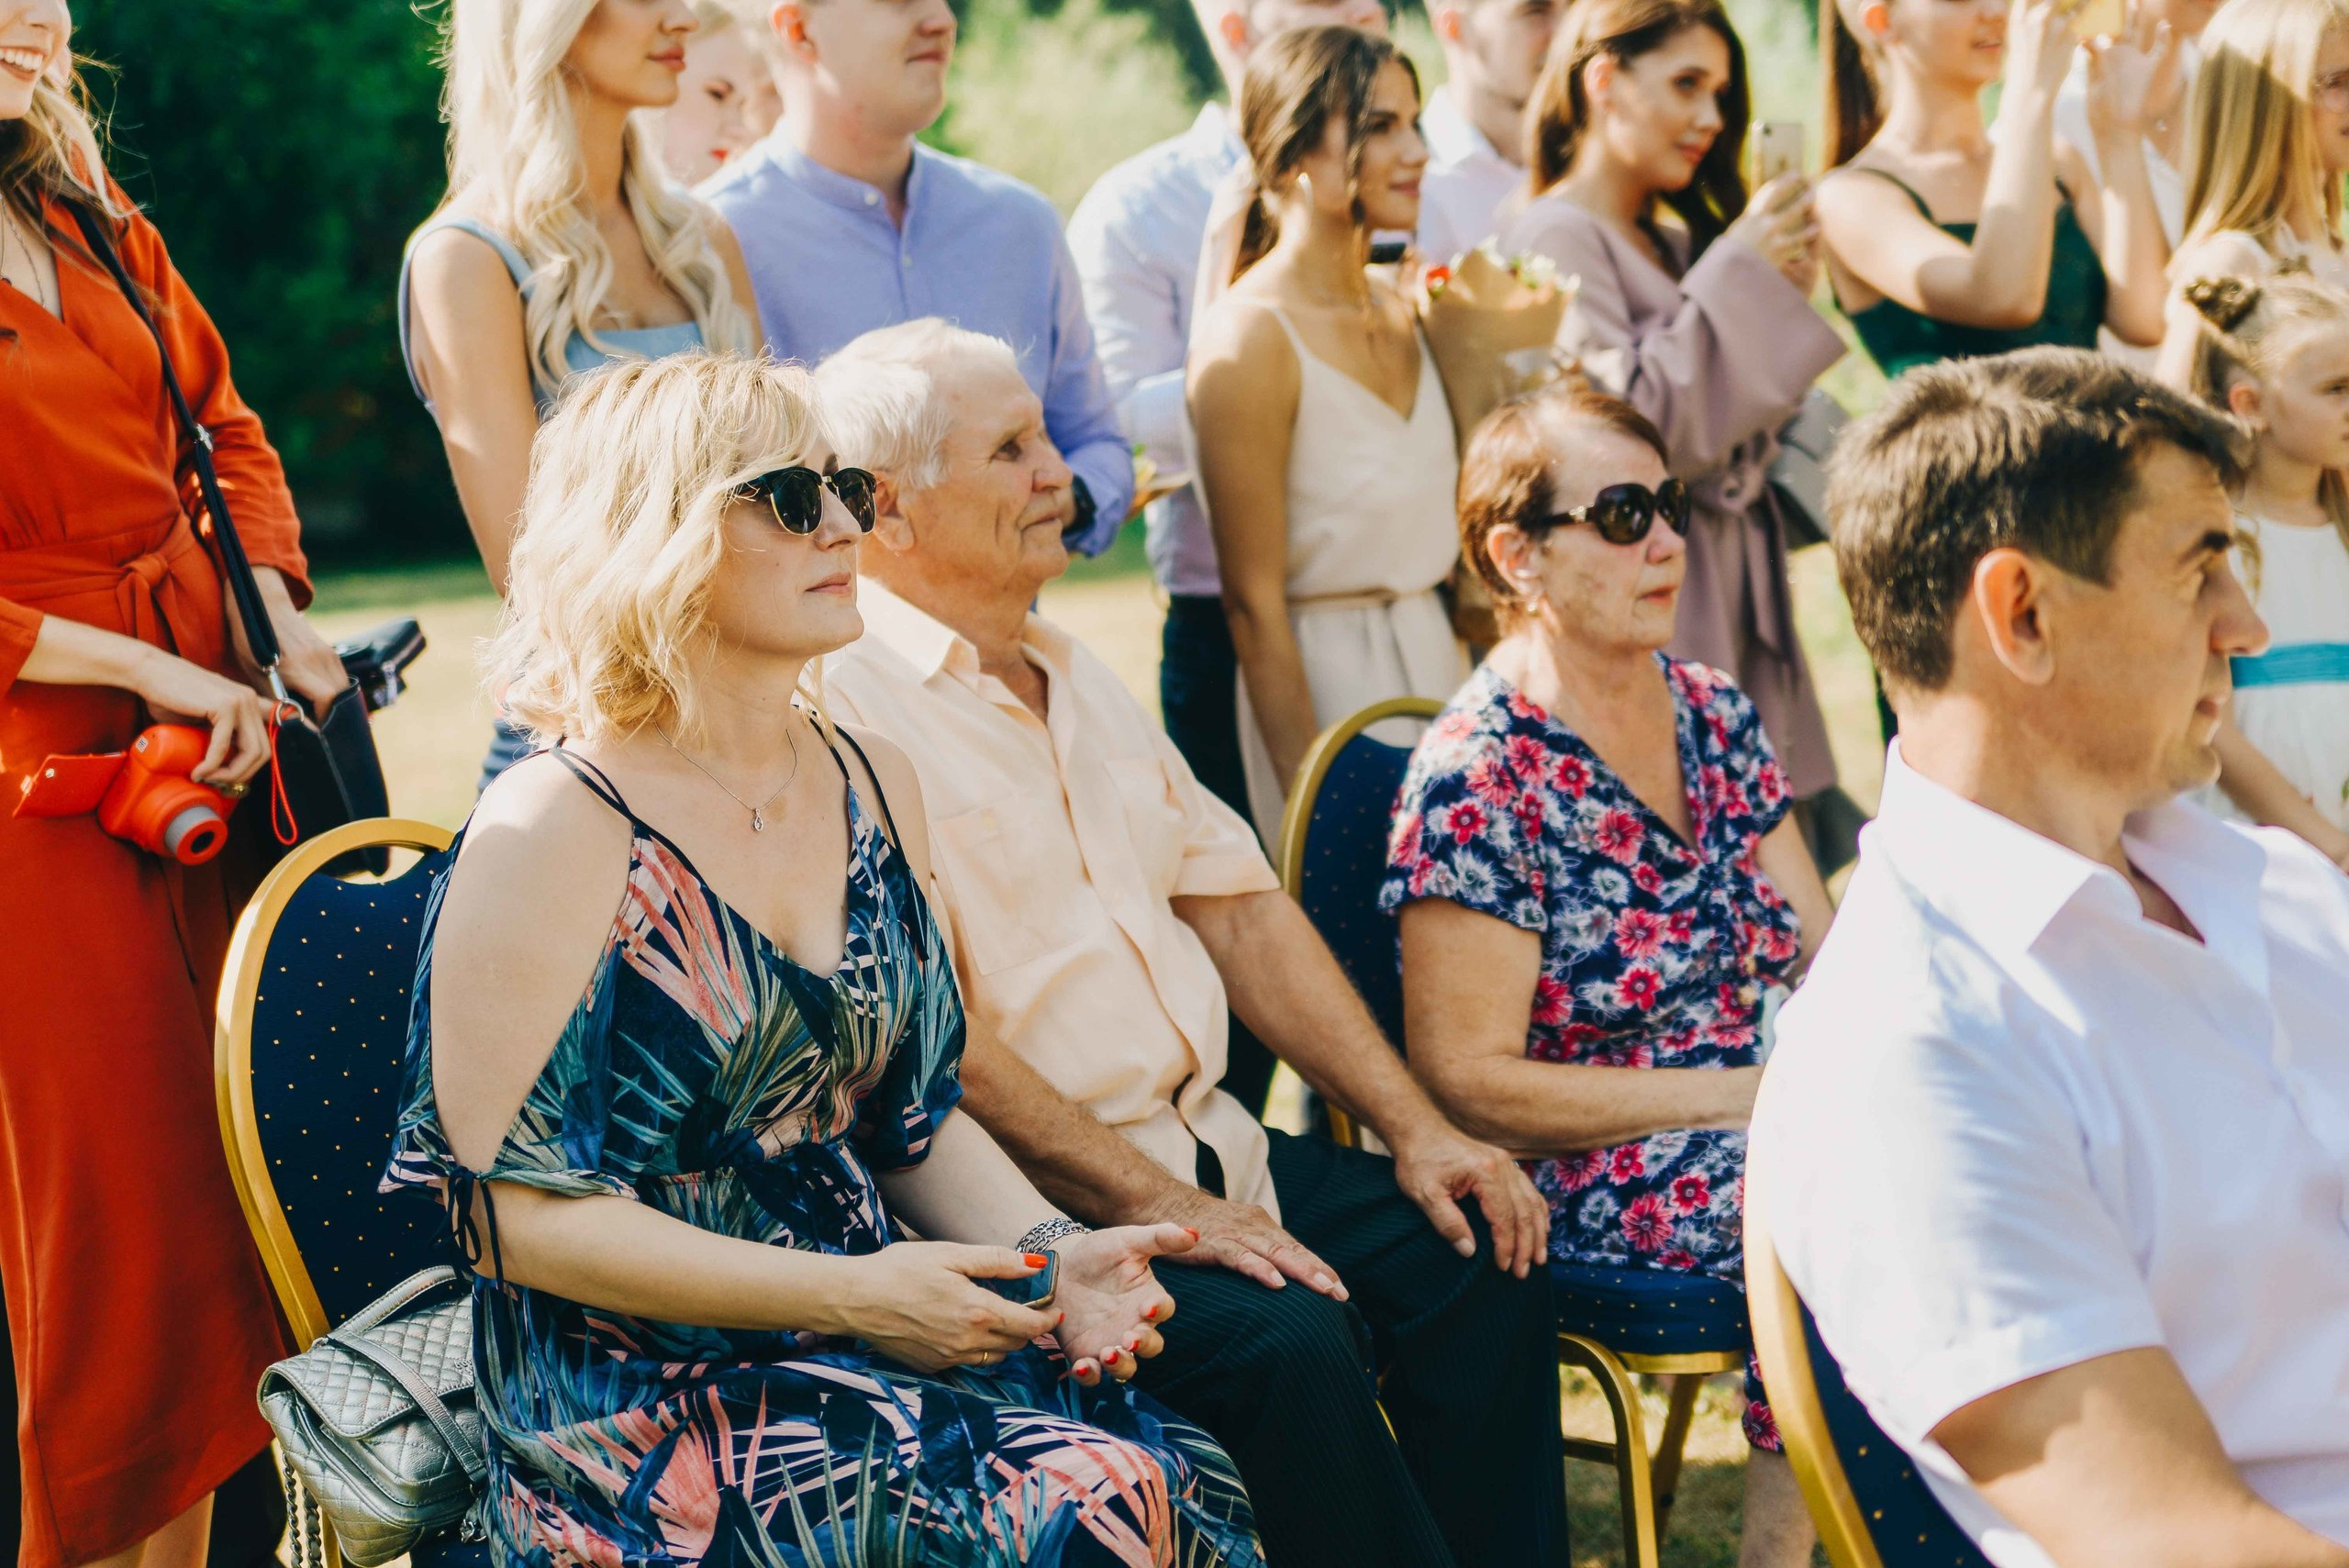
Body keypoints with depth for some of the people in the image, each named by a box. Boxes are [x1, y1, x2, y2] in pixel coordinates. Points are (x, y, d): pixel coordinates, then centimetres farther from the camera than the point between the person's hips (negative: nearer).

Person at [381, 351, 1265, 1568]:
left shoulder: (872, 784, 12)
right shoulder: (552, 831, -10)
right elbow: (515, 1214, -13)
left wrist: (1049, 1252, -2)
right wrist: (854, 1295, -17)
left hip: (871, 1341, 6)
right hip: (643, 1401, -6)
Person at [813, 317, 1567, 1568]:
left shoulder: (1073, 678, 17)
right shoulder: (844, 711, -12)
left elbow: (1239, 907, 16)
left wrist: (1415, 1131, 8)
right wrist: (1161, 1213, -19)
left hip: (1200, 1140, 9)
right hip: (1030, 1206, -9)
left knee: (1473, 1256, -5)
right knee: (1285, 1343, -28)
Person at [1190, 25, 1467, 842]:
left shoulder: (1402, 312, 8)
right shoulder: (1250, 338, -15)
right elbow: (1253, 604, -15)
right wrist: (1312, 796, -16)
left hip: (1438, 664, 7)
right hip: (1325, 685, -7)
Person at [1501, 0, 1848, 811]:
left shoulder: (1674, 244, 17)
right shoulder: (1557, 240, -8)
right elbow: (1634, 431, -19)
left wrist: (1778, 290, 7)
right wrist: (1740, 275, -13)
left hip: (1735, 604, 8)